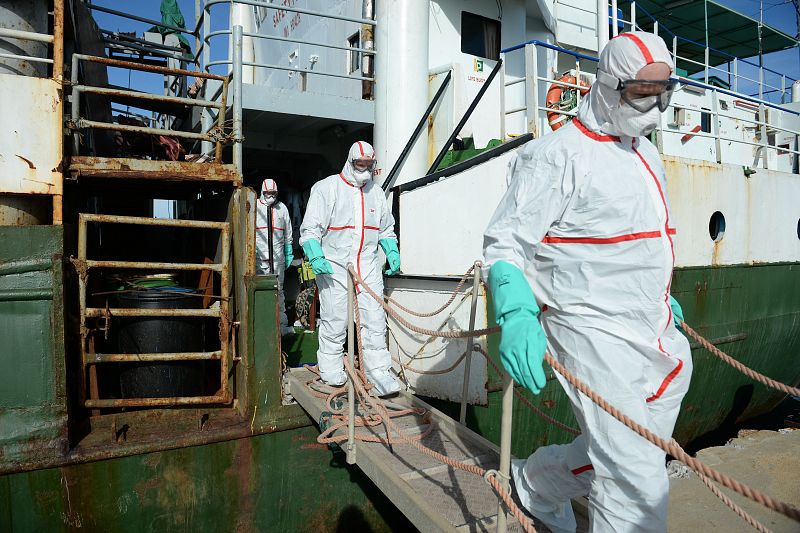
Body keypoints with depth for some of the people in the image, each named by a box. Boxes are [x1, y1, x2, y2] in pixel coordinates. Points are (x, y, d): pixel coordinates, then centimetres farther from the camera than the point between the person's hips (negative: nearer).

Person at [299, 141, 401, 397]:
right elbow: (311, 228, -6)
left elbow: (386, 228, 24)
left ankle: (378, 370, 5)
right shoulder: (327, 188, -2)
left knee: (374, 319, -1)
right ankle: (331, 368, 20)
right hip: (334, 265, -4)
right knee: (334, 320, 3)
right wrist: (316, 257, -18)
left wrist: (392, 252, 10)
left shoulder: (376, 192, 14)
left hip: (368, 265, 4)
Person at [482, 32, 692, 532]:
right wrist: (516, 315, -30)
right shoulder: (559, 154, -12)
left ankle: (538, 481, 42)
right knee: (635, 476, -5)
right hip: (594, 329, -9)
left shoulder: (646, 153, 16)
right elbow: (505, 242, -15)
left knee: (623, 452, 21)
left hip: (655, 331, 9)